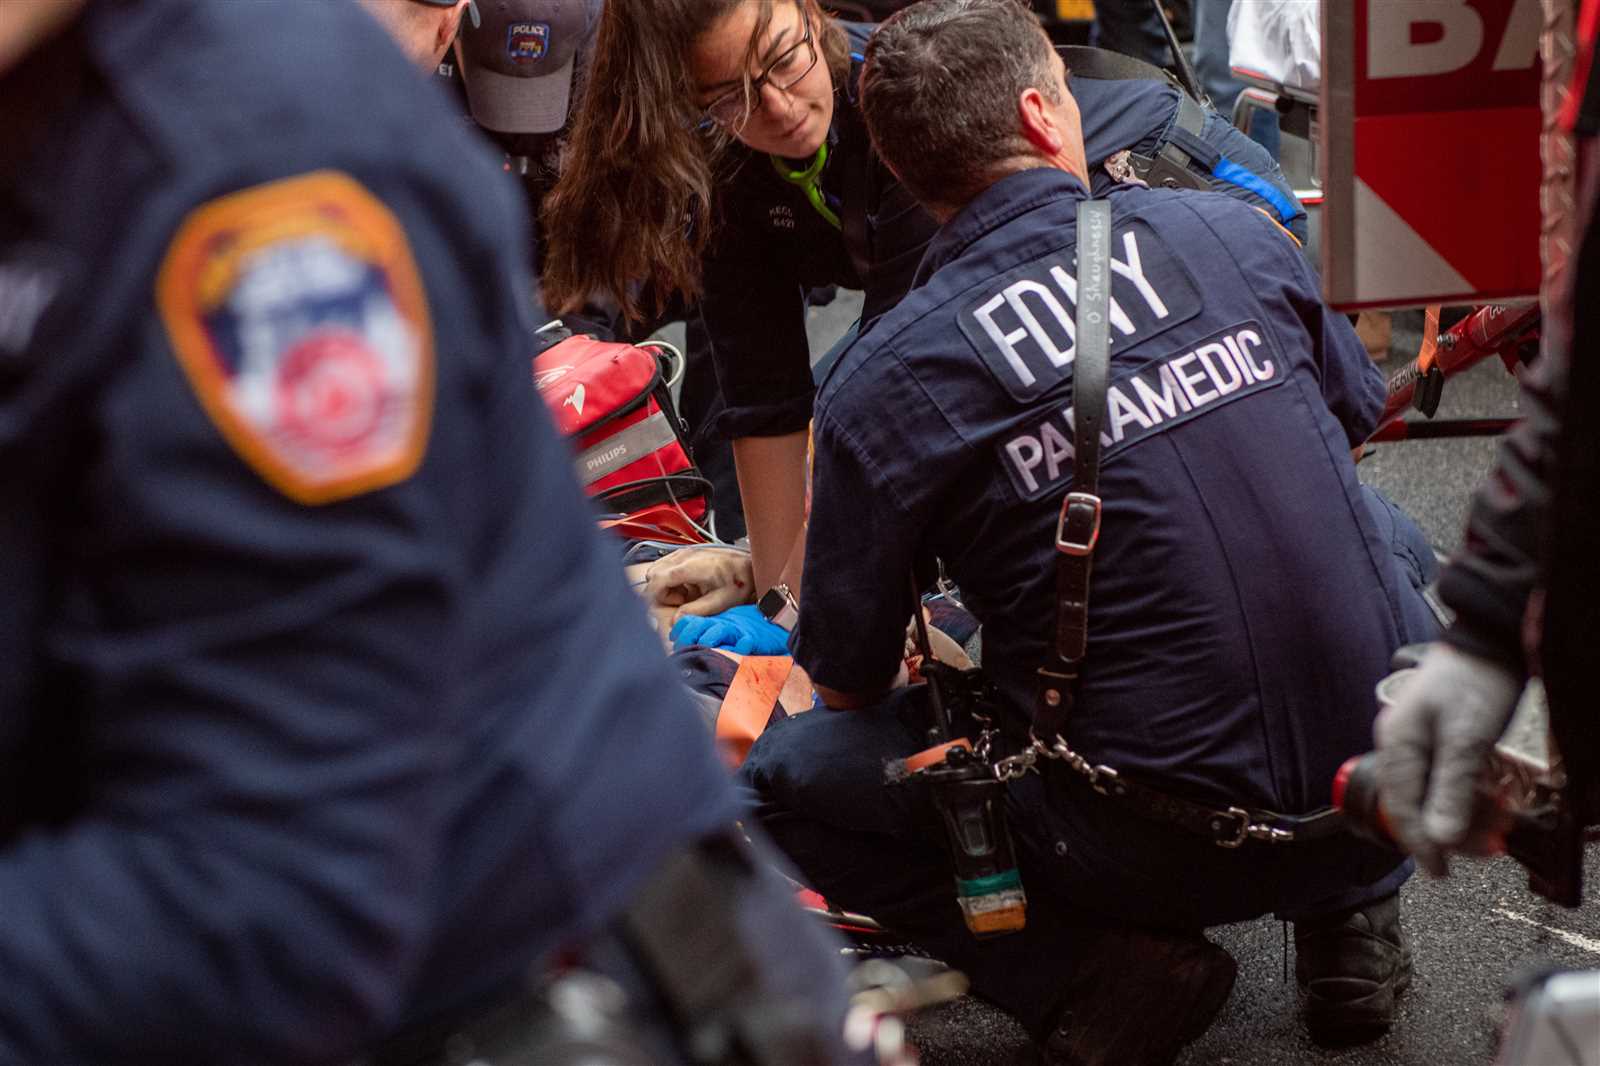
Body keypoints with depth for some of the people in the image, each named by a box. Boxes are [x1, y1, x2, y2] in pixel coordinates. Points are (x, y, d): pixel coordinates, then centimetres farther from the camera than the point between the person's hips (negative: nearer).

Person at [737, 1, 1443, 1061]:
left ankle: (1092, 973, 0)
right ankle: (1351, 912, 22)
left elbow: (851, 682, 1)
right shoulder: (1232, 230, 2)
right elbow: (1359, 418, 21)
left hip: (1160, 849, -4)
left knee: (785, 775, 12)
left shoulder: (881, 387, -8)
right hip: (1395, 777, 4)